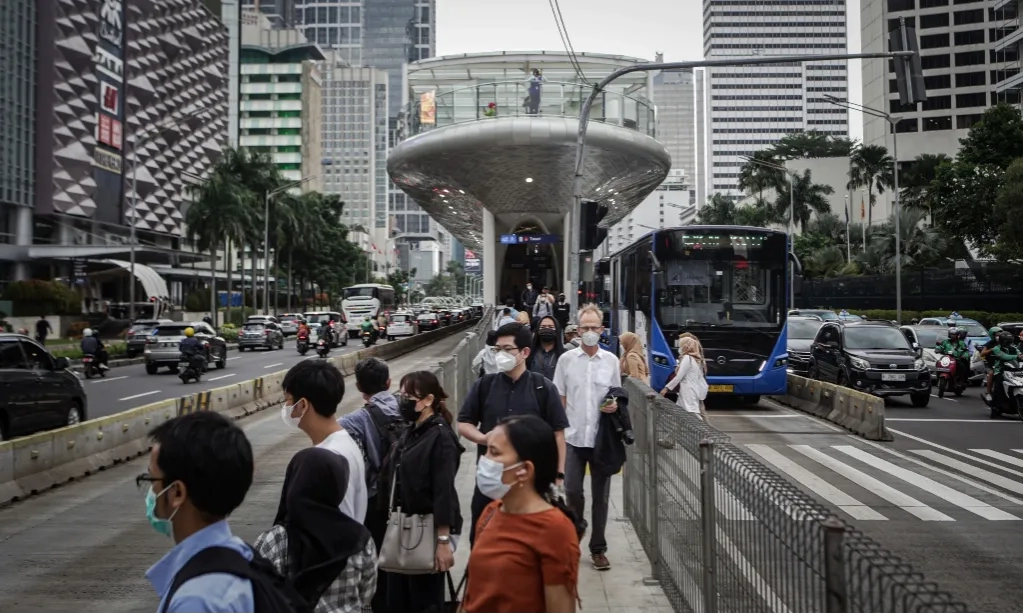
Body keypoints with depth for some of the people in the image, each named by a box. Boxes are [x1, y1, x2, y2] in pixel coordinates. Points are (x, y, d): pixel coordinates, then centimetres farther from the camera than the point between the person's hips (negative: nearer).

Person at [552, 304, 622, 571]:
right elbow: (560, 399, 5)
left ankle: (598, 549, 19)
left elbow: (616, 396, 12)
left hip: (602, 438, 1)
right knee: (572, 491, -1)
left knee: (600, 496, 7)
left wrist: (615, 405, -10)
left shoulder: (611, 360, 4)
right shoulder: (566, 359, 2)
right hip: (574, 437, -1)